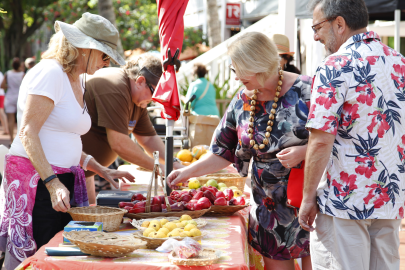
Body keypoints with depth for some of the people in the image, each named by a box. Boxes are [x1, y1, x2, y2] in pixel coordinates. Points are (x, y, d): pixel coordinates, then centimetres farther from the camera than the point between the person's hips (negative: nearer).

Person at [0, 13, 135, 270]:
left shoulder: (76, 81, 17)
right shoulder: (50, 73, -11)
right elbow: (28, 133, -18)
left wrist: (102, 170, 17)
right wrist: (52, 183, -25)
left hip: (62, 180, 9)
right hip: (36, 180, -9)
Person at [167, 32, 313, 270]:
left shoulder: (305, 91, -11)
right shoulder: (242, 102, 6)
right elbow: (223, 153, 13)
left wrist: (303, 152, -23)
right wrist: (189, 172, 5)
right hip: (268, 206, 5)